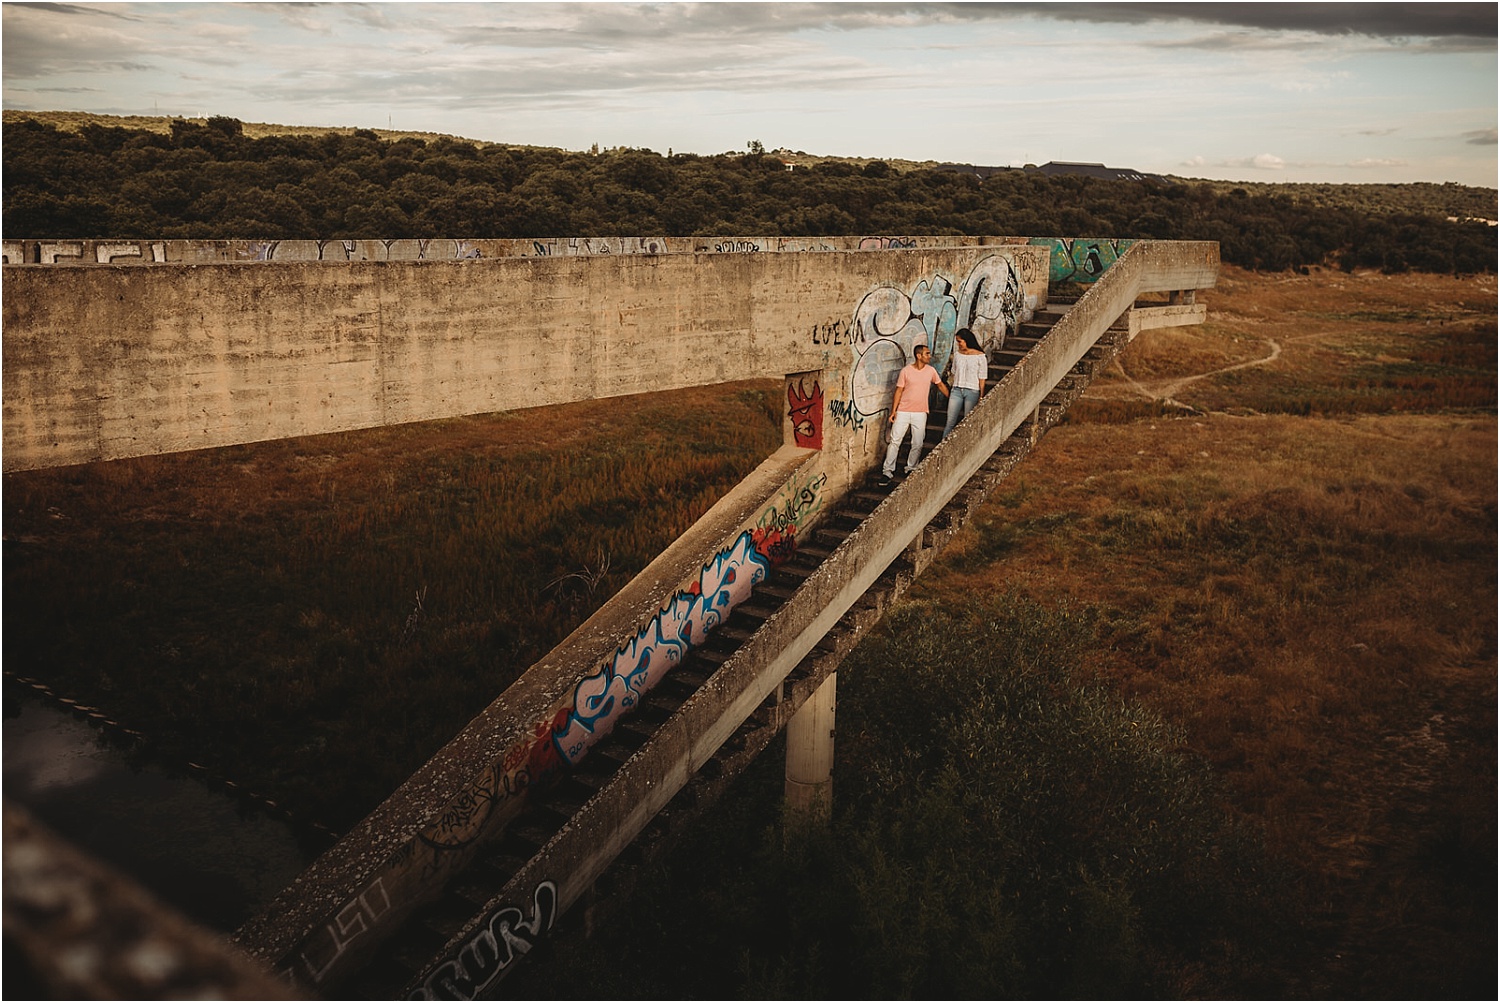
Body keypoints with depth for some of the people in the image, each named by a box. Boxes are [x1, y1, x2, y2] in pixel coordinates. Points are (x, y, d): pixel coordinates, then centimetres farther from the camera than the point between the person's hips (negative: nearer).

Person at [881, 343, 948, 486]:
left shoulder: (931, 371, 3)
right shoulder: (906, 371, -5)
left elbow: (940, 385, 18)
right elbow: (899, 391, -2)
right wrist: (893, 411, -5)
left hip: (920, 413, 2)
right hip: (903, 411, -2)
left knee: (918, 444, 2)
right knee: (895, 441, -5)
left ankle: (911, 469, 18)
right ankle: (888, 472, -1)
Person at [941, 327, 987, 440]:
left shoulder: (980, 356, -7)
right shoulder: (957, 354, 7)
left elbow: (982, 378, -5)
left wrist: (981, 397, -5)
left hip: (972, 392, -4)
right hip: (957, 391, 4)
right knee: (950, 421, 2)